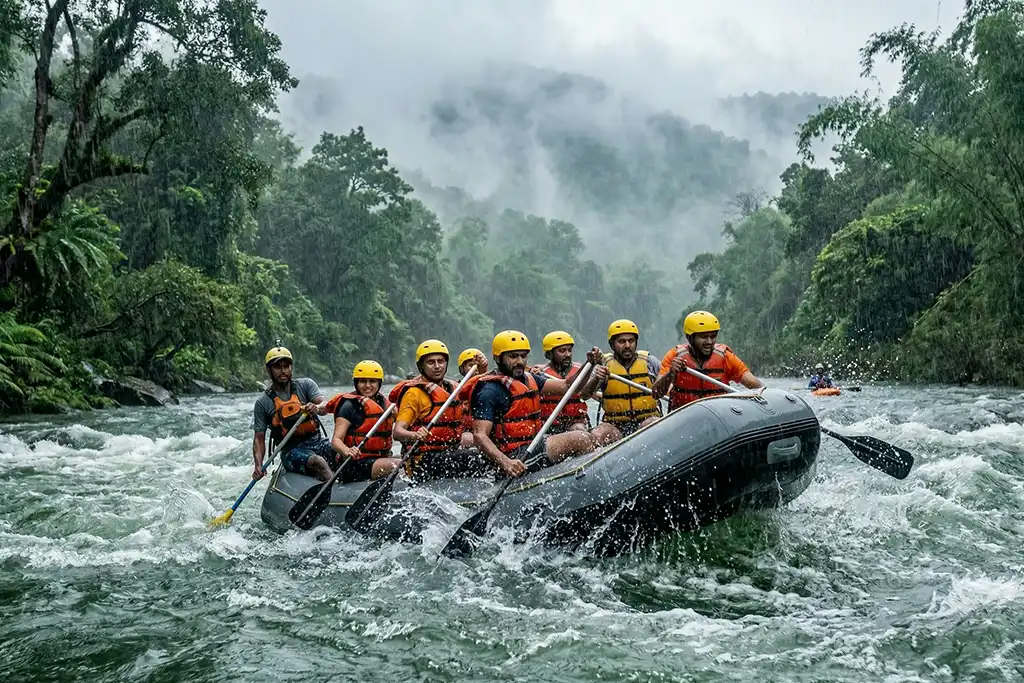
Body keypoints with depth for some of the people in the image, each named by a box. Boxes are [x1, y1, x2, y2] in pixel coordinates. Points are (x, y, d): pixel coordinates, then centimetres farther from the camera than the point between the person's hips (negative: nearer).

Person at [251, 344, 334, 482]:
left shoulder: (305, 385, 8)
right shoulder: (263, 403, 5)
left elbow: (325, 405, -8)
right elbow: (259, 438, 6)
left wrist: (316, 408, -33)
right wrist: (258, 465, -11)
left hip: (317, 441, 2)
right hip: (292, 450, -2)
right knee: (318, 462, -34)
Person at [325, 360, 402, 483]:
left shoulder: (384, 403, 16)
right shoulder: (350, 405, -4)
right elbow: (336, 440, -14)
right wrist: (347, 451, -34)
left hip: (381, 459, 7)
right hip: (357, 464, -7)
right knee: (398, 465, -30)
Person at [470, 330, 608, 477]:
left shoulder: (529, 379, 15)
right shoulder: (491, 390, -12)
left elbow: (566, 386, 6)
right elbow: (479, 435, -20)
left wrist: (590, 365, -9)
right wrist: (505, 462, -35)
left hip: (533, 446, 10)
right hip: (515, 457, -10)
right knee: (582, 439, -22)